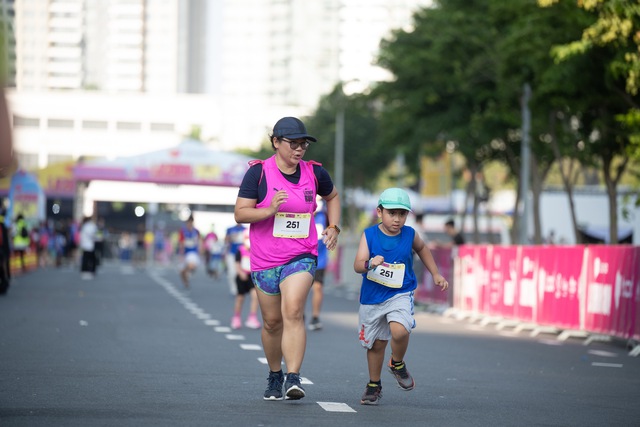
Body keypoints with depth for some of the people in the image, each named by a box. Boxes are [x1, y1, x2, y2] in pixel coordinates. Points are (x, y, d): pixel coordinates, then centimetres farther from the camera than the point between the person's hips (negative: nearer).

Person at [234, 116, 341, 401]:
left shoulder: (314, 173, 3)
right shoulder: (258, 172, -6)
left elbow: (332, 197, 24)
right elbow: (240, 214, -9)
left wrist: (333, 227, 11)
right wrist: (269, 210, -24)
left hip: (301, 257, 0)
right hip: (265, 260, 0)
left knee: (293, 313, -20)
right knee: (272, 321, 9)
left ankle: (293, 378, -25)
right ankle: (275, 376, 31)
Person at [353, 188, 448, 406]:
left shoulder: (409, 234, -6)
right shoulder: (369, 234, -11)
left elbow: (422, 249, 18)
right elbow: (357, 265, -21)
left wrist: (436, 274, 19)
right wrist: (370, 264, -42)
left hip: (400, 295, -1)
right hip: (372, 297, 1)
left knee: (399, 331, -28)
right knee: (376, 344, 14)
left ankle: (397, 364, 4)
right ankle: (374, 385, 36)